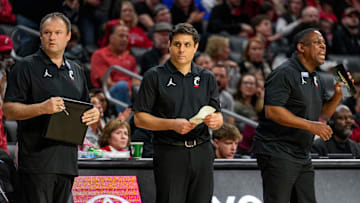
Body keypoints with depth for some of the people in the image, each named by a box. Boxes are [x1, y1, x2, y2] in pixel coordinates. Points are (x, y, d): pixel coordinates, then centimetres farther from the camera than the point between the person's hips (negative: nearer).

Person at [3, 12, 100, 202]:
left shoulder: (75, 71, 18)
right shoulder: (25, 67, -1)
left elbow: (85, 108, 26)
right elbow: (8, 110, -7)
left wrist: (94, 114, 1)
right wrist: (42, 108, -22)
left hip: (67, 159, 6)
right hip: (37, 161, -6)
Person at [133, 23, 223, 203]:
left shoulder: (207, 78, 14)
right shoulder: (155, 77, 2)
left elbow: (218, 116, 15)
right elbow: (139, 118, -2)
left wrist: (215, 120, -10)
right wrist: (173, 124, -15)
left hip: (202, 152, 4)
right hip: (170, 152, -4)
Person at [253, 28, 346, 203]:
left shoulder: (314, 78, 18)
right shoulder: (285, 73, -13)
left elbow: (322, 115, 21)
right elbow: (272, 111, -23)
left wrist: (338, 95, 2)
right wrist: (310, 125, -23)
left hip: (302, 156, 9)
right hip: (277, 154, -9)